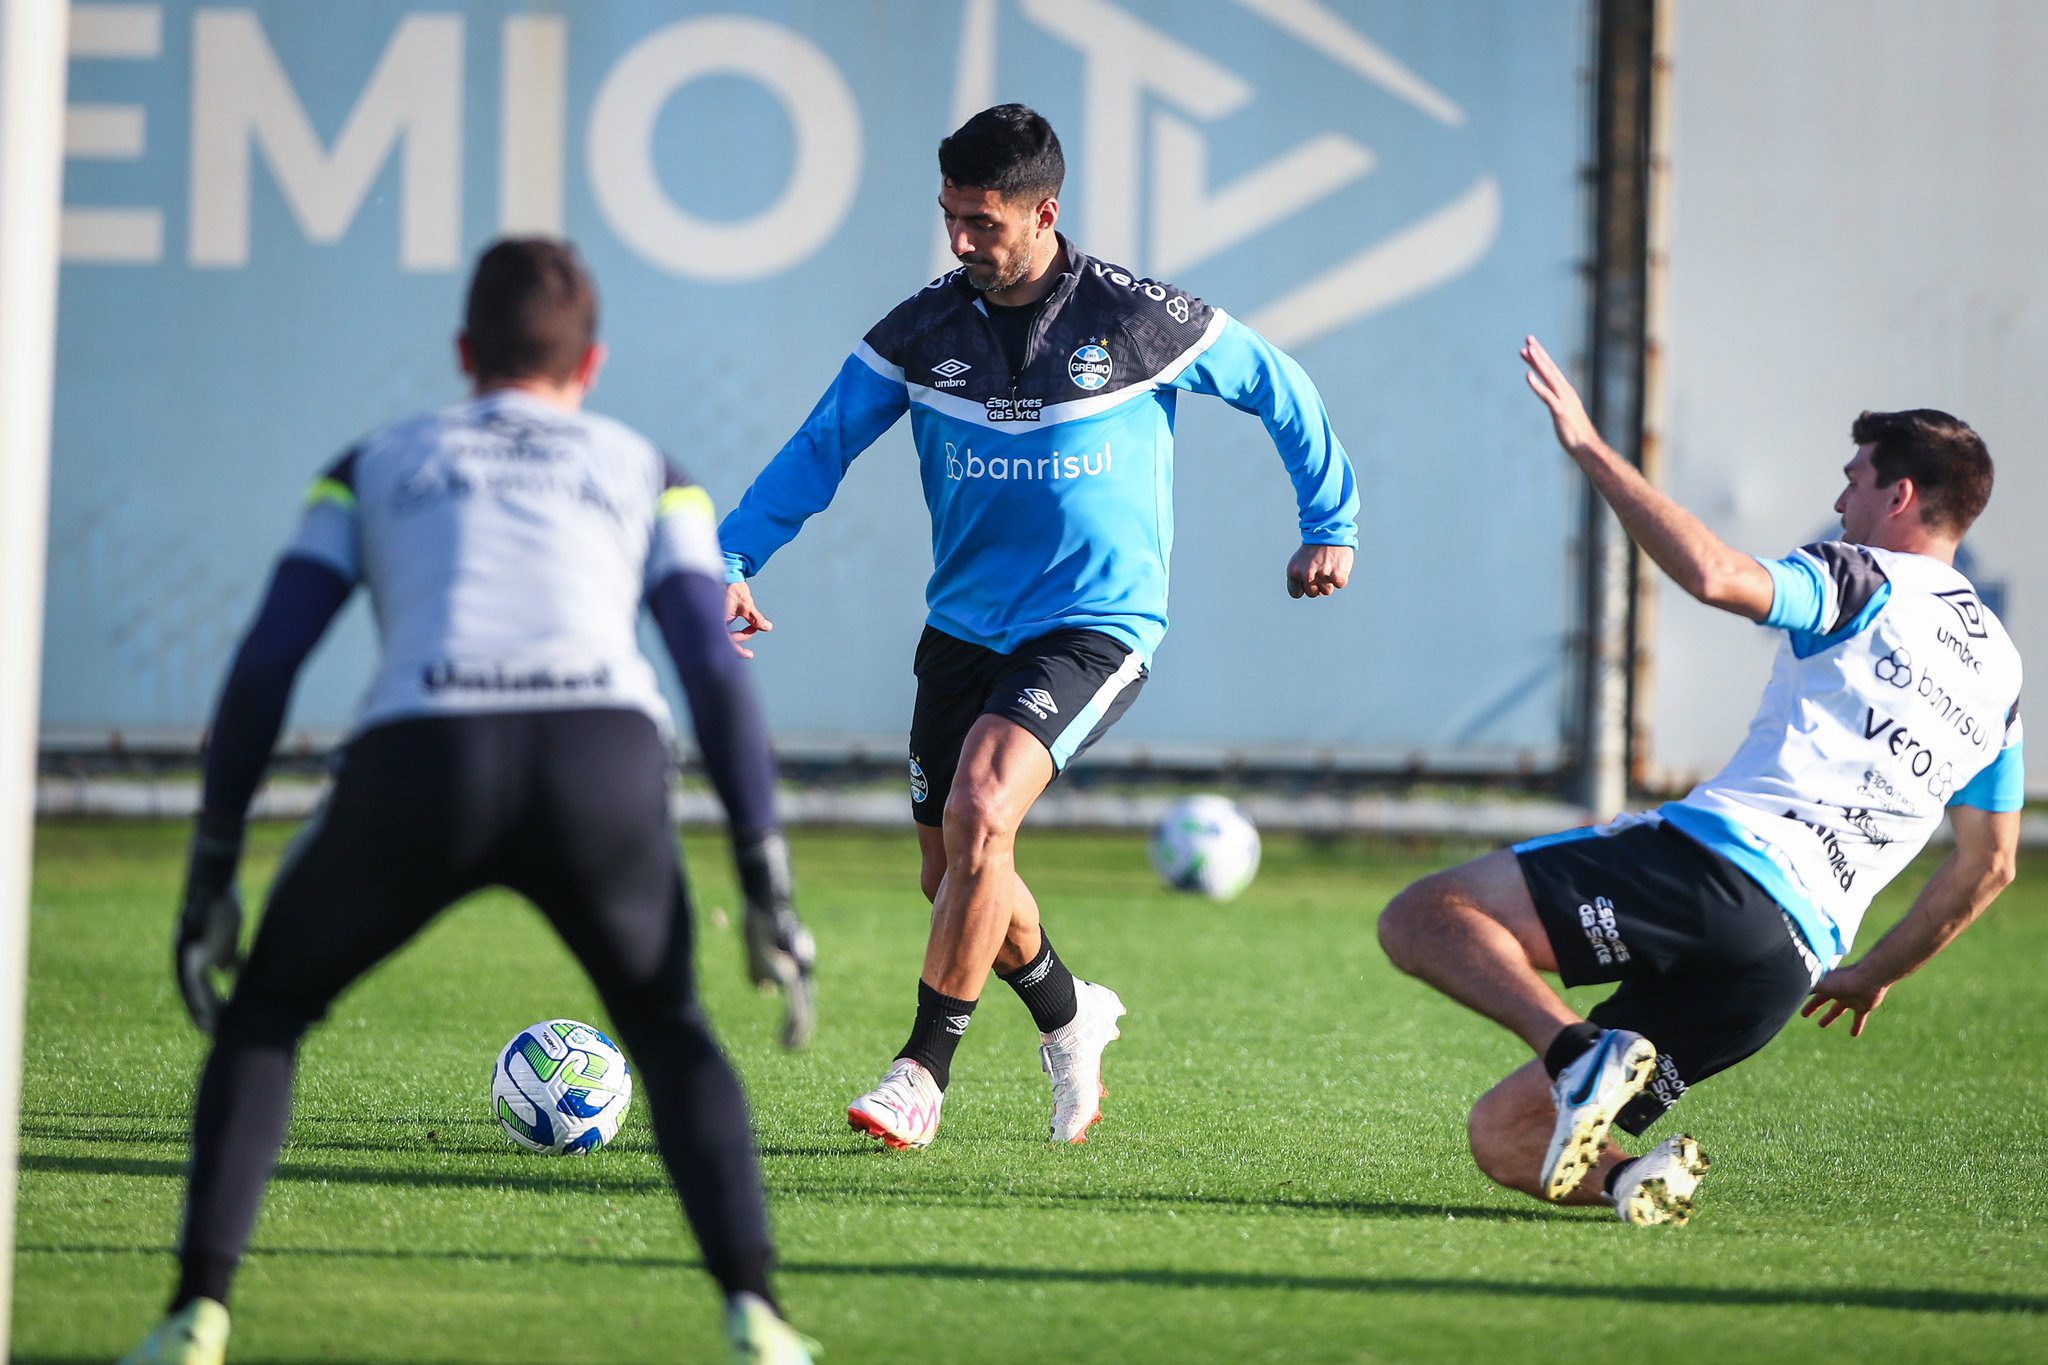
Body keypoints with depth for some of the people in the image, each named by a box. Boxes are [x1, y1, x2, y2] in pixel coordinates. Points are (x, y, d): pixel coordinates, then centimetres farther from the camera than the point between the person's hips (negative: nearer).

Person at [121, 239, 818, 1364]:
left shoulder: (375, 467, 29)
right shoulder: (645, 472, 28)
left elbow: (264, 667, 18)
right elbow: (717, 675, 14)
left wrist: (211, 875, 20)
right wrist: (766, 885, 13)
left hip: (419, 764, 0)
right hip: (606, 758, 0)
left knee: (266, 1011, 24)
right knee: (669, 1030, 26)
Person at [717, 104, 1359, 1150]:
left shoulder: (1136, 321, -11)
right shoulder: (923, 330, -2)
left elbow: (1276, 388, 4)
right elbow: (819, 447, 2)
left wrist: (1331, 525, 11)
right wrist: (731, 561, -11)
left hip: (1097, 625, -5)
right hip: (964, 626, 5)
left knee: (979, 809, -26)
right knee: (951, 874, 8)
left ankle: (924, 1068, -19)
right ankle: (1068, 1018, 37)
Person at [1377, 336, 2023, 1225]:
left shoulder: (1865, 584, 2)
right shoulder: (1997, 667, 25)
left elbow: (1715, 576, -19)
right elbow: (1988, 866, 31)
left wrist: (1591, 450, -14)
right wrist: (1876, 974, 42)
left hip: (1719, 860, -7)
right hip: (1792, 962, 7)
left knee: (1422, 918, -13)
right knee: (1503, 1139, 13)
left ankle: (1585, 1053, -33)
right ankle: (1636, 1178, -16)